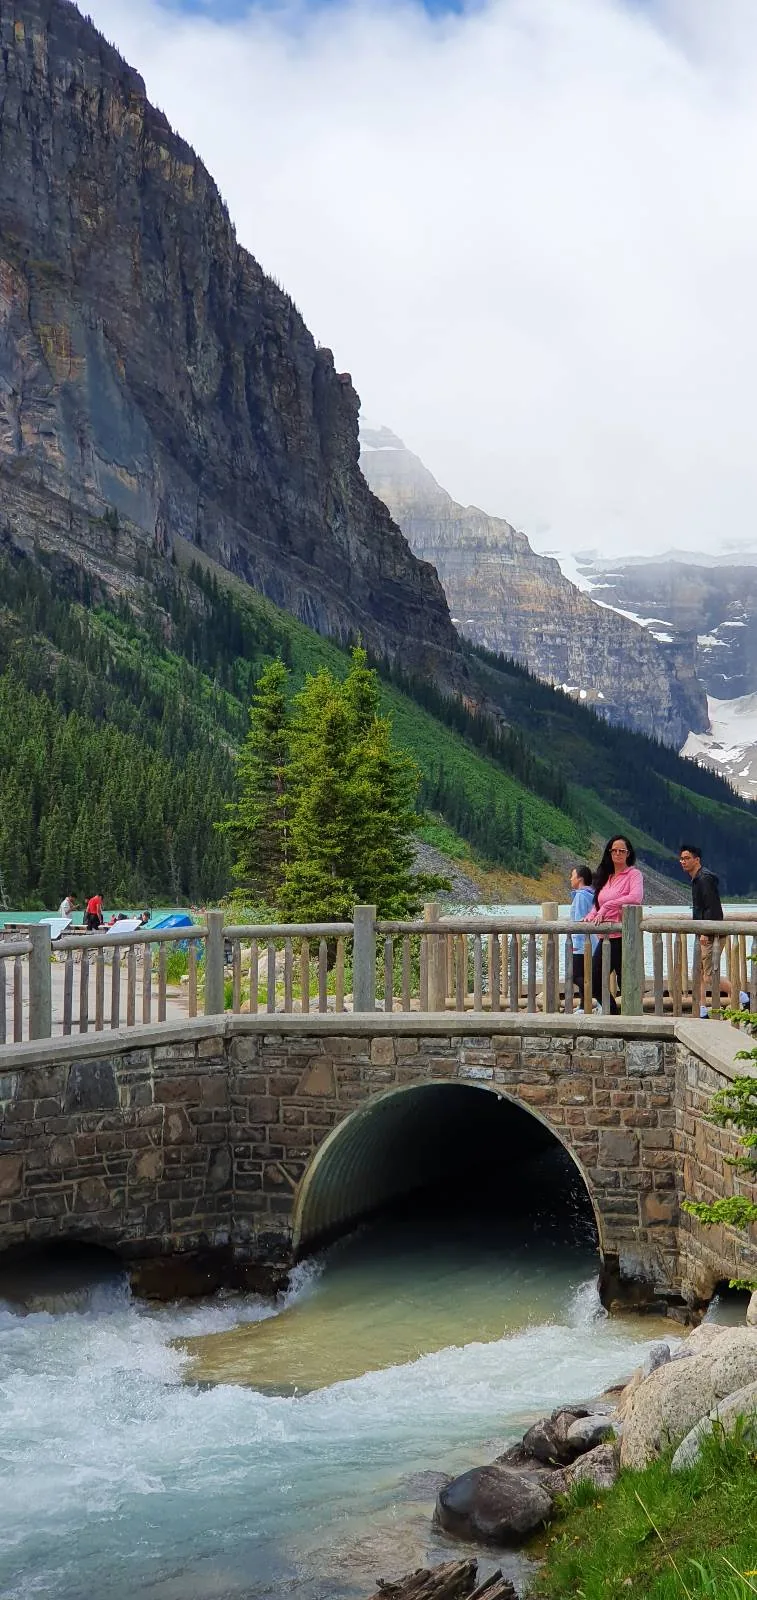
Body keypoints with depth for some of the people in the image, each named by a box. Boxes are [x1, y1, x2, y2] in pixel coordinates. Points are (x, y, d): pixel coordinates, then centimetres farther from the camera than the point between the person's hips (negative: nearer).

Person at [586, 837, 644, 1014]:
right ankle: (614, 1016, 23)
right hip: (606, 937, 8)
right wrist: (590, 916, -1)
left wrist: (606, 907, -22)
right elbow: (598, 904, 21)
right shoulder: (606, 877, 17)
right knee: (594, 983, 9)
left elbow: (636, 897, -23)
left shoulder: (633, 874, -4)